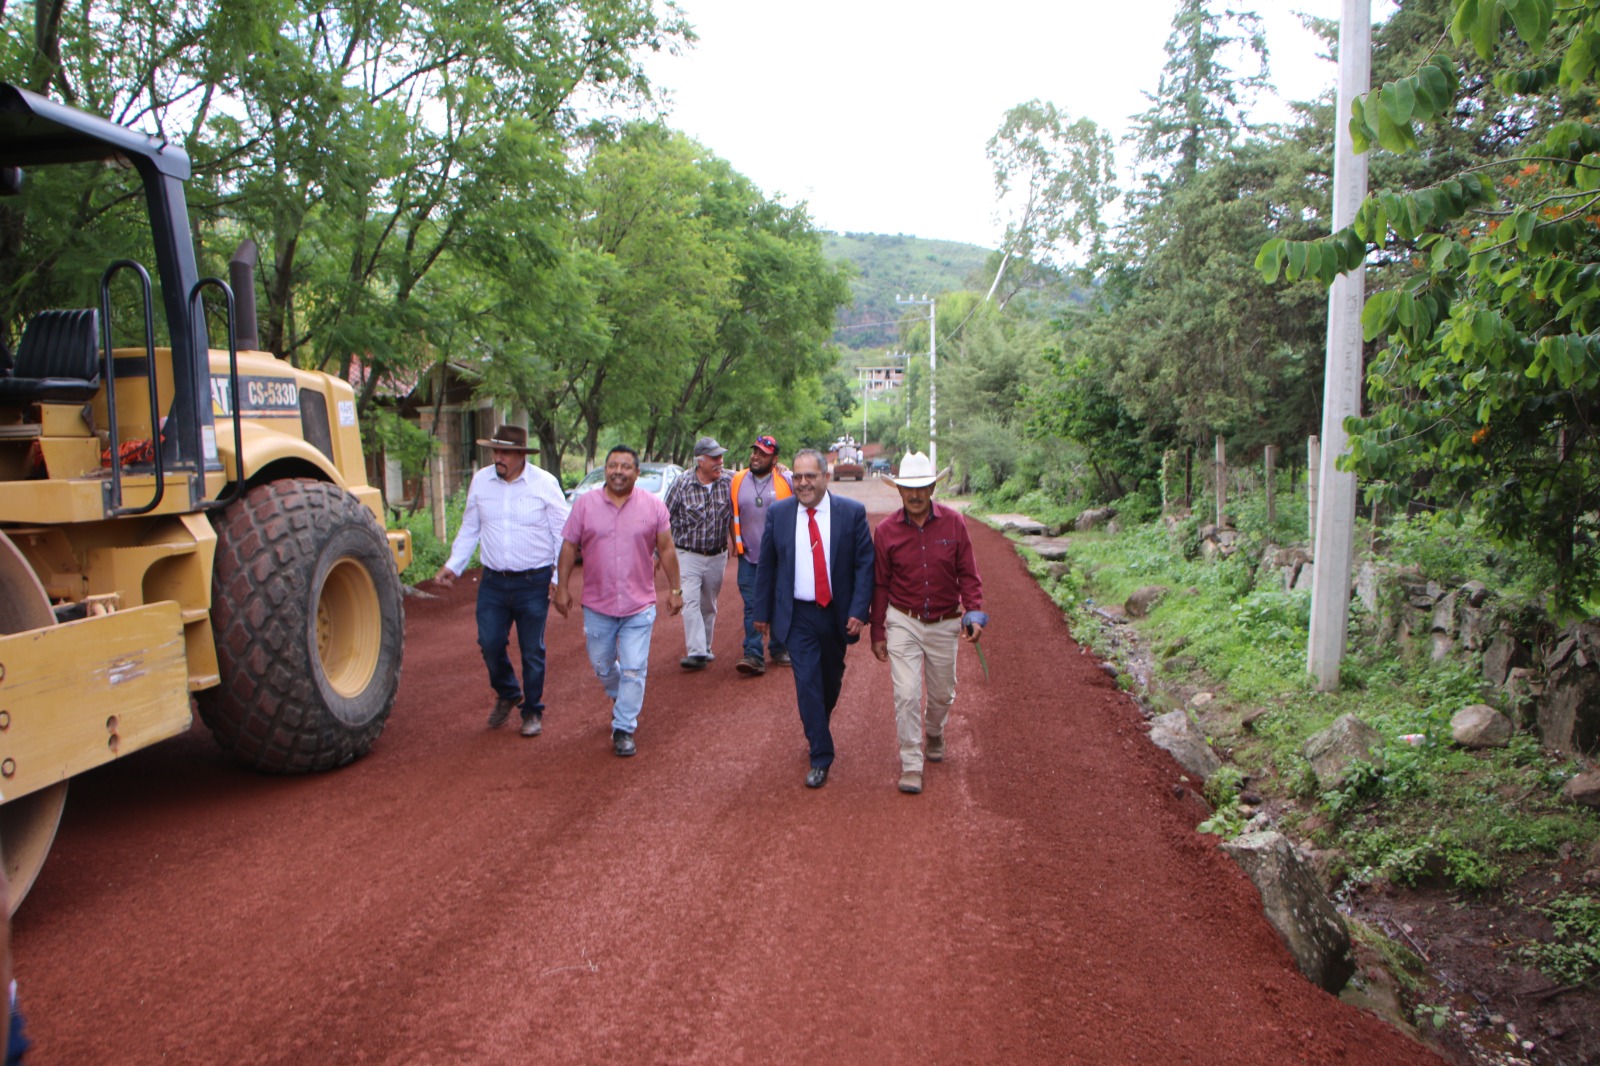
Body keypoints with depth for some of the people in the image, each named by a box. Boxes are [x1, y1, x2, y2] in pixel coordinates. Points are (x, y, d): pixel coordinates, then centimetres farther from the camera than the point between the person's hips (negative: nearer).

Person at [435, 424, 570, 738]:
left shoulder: (545, 483, -8)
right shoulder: (480, 481, 3)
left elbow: (562, 535, -4)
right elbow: (469, 529, 14)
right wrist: (453, 565, 4)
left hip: (533, 582, -3)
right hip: (493, 582, 3)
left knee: (532, 651, 6)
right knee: (490, 645, 4)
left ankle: (533, 712, 24)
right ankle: (507, 695, 32)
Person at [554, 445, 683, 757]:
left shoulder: (654, 506, -1)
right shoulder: (584, 504, -1)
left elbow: (666, 550, 4)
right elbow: (569, 547, 3)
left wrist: (675, 590, 4)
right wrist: (562, 587, 1)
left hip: (639, 606, -1)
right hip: (597, 605, 1)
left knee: (634, 670, -2)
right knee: (602, 666, 15)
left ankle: (624, 728, 10)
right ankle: (620, 699, 44)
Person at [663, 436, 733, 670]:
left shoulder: (729, 482, -5)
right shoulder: (681, 485, -9)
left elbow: (733, 517, 10)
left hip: (717, 556, 3)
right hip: (688, 554, -3)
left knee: (709, 606, 12)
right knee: (690, 602, -13)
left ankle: (705, 649, 25)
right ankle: (696, 653, -16)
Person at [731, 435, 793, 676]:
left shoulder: (786, 480, -5)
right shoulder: (737, 481, 4)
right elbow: (732, 514, 15)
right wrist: (736, 542, 8)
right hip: (749, 556, 2)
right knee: (752, 607, -2)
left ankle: (780, 649, 25)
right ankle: (753, 656, -4)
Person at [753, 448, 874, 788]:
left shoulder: (852, 513, -6)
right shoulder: (778, 513, -2)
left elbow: (865, 564, -5)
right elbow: (766, 566, 5)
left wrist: (859, 610, -14)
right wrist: (763, 612, 5)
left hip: (838, 613, 1)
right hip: (798, 616, 0)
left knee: (831, 679, 17)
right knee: (807, 682, -6)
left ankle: (819, 727, 45)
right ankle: (820, 757, 3)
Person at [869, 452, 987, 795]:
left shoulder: (954, 523, -6)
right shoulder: (886, 531, -7)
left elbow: (968, 574, -1)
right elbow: (880, 585, 1)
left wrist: (975, 613, -15)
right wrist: (878, 633, 3)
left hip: (944, 624, 1)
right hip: (903, 623, -1)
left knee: (942, 693, 15)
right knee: (907, 695, -7)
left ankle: (935, 733, 46)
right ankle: (911, 765, 4)